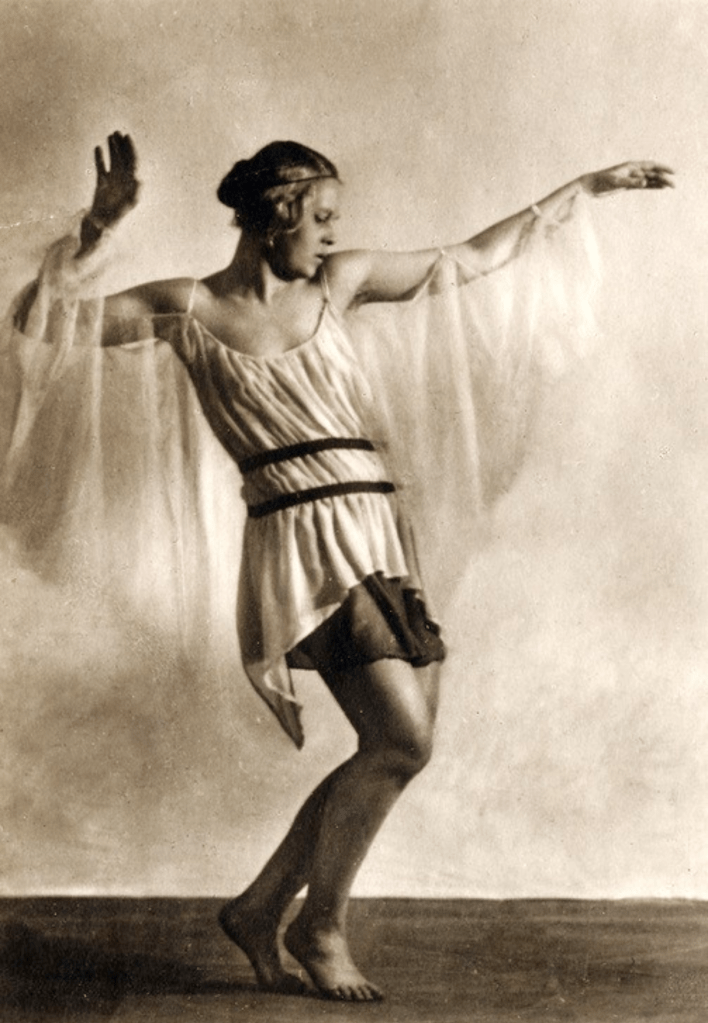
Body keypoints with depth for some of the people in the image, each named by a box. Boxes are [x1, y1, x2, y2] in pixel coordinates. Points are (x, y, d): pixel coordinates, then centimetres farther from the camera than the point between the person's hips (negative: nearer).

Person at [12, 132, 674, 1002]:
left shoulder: (335, 284, 15)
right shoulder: (189, 309, 1)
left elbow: (476, 256, 24)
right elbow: (38, 319, 0)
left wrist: (584, 188, 27)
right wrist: (97, 229, -12)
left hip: (379, 535, 7)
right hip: (302, 538, -7)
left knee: (395, 749, 4)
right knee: (402, 738, -16)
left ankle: (258, 908, 19)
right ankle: (321, 927, 6)